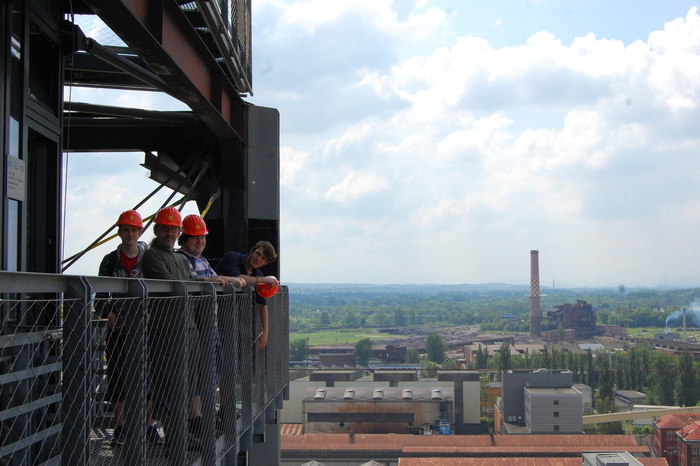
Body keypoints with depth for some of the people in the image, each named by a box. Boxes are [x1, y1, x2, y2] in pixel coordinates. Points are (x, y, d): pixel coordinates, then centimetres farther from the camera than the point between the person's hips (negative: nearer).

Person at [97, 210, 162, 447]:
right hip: (118, 327, 1)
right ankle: (120, 429, 11)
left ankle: (149, 426, 11)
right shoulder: (110, 261, 8)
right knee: (118, 378, 2)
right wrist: (108, 312, -8)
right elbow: (100, 295, 10)